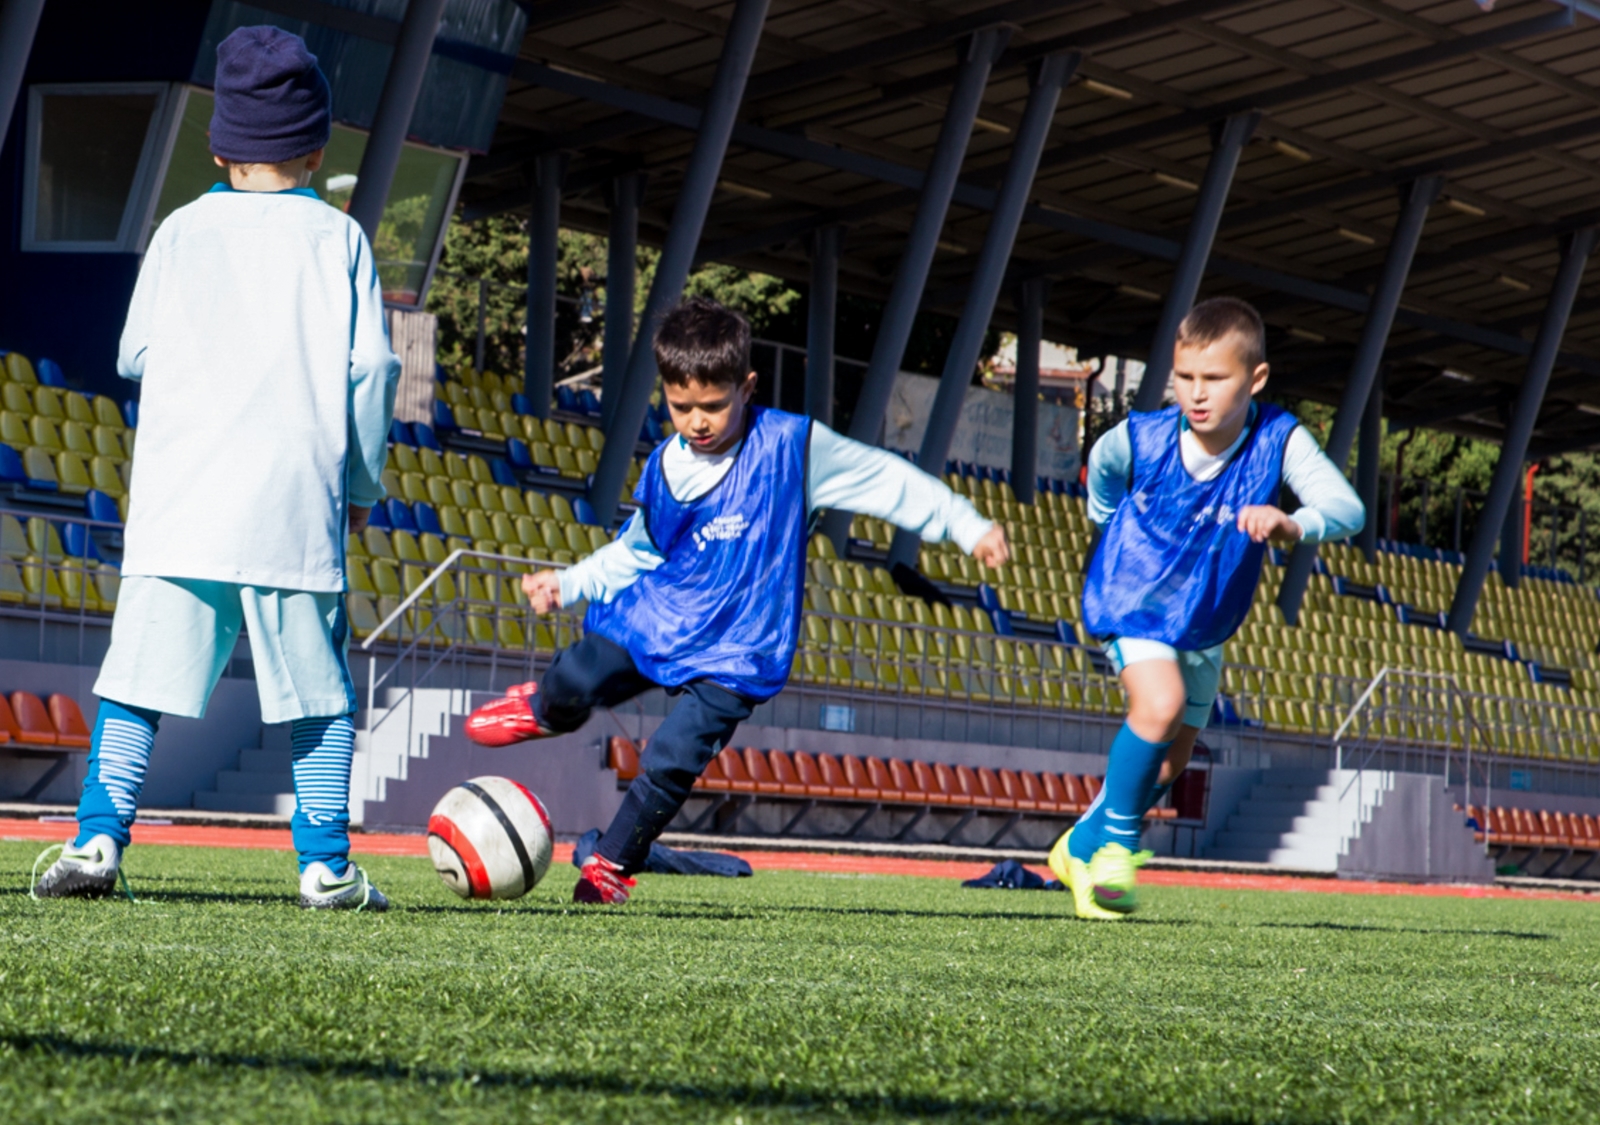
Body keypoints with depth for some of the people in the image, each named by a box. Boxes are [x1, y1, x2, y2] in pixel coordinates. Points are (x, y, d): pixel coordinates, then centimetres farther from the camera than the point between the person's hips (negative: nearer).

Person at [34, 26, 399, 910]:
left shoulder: (183, 230, 10)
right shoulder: (337, 237, 7)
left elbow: (135, 352, 10)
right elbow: (369, 366, 4)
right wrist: (363, 485, 13)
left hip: (181, 497, 1)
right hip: (295, 503, -1)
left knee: (138, 679, 2)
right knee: (319, 693, 5)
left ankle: (97, 839, -8)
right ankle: (325, 862, 1)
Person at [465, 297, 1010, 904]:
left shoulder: (793, 444, -10)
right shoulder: (665, 467, 3)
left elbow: (886, 479, -3)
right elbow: (634, 553, 18)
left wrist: (968, 527, -3)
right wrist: (567, 584, 9)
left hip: (735, 649, -4)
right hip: (655, 614, 4)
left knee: (672, 760, -16)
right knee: (575, 680, -14)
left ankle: (611, 865, 5)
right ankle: (542, 709, 26)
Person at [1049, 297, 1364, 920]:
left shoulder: (1280, 441, -27)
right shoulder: (1140, 437, -23)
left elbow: (1346, 508, -41)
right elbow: (1102, 465, 3)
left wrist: (1291, 525, -61)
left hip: (1206, 622, 3)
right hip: (1131, 602, -3)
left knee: (1169, 764, 15)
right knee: (1159, 705, -29)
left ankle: (1084, 846, 39)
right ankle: (1118, 836, -6)